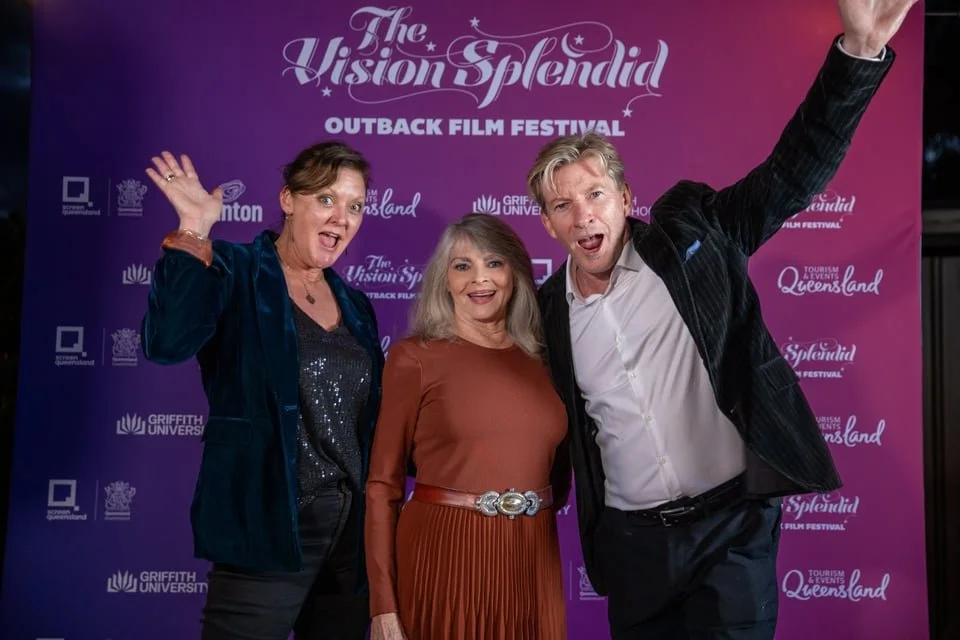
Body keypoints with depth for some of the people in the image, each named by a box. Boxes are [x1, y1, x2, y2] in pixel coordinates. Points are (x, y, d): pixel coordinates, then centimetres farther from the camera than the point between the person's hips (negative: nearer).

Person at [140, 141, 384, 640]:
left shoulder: (354, 304, 13)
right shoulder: (234, 275, -5)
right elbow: (167, 344, -24)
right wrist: (193, 235, -25)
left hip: (352, 529, 6)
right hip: (265, 527, -6)